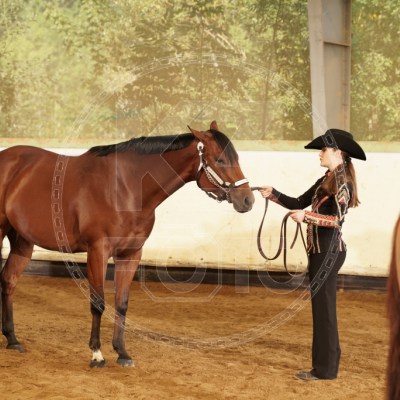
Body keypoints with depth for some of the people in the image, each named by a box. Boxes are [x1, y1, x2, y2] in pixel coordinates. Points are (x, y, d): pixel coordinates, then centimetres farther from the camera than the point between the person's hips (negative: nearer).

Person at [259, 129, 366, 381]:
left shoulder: (342, 182, -13)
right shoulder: (325, 181, 14)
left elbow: (337, 219, -23)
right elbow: (299, 203, 16)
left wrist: (307, 217, -28)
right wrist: (273, 194, 6)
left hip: (330, 250, -9)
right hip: (319, 249, 9)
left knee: (323, 307, -4)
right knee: (322, 307, 14)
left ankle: (325, 369, 2)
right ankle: (327, 364, 22)